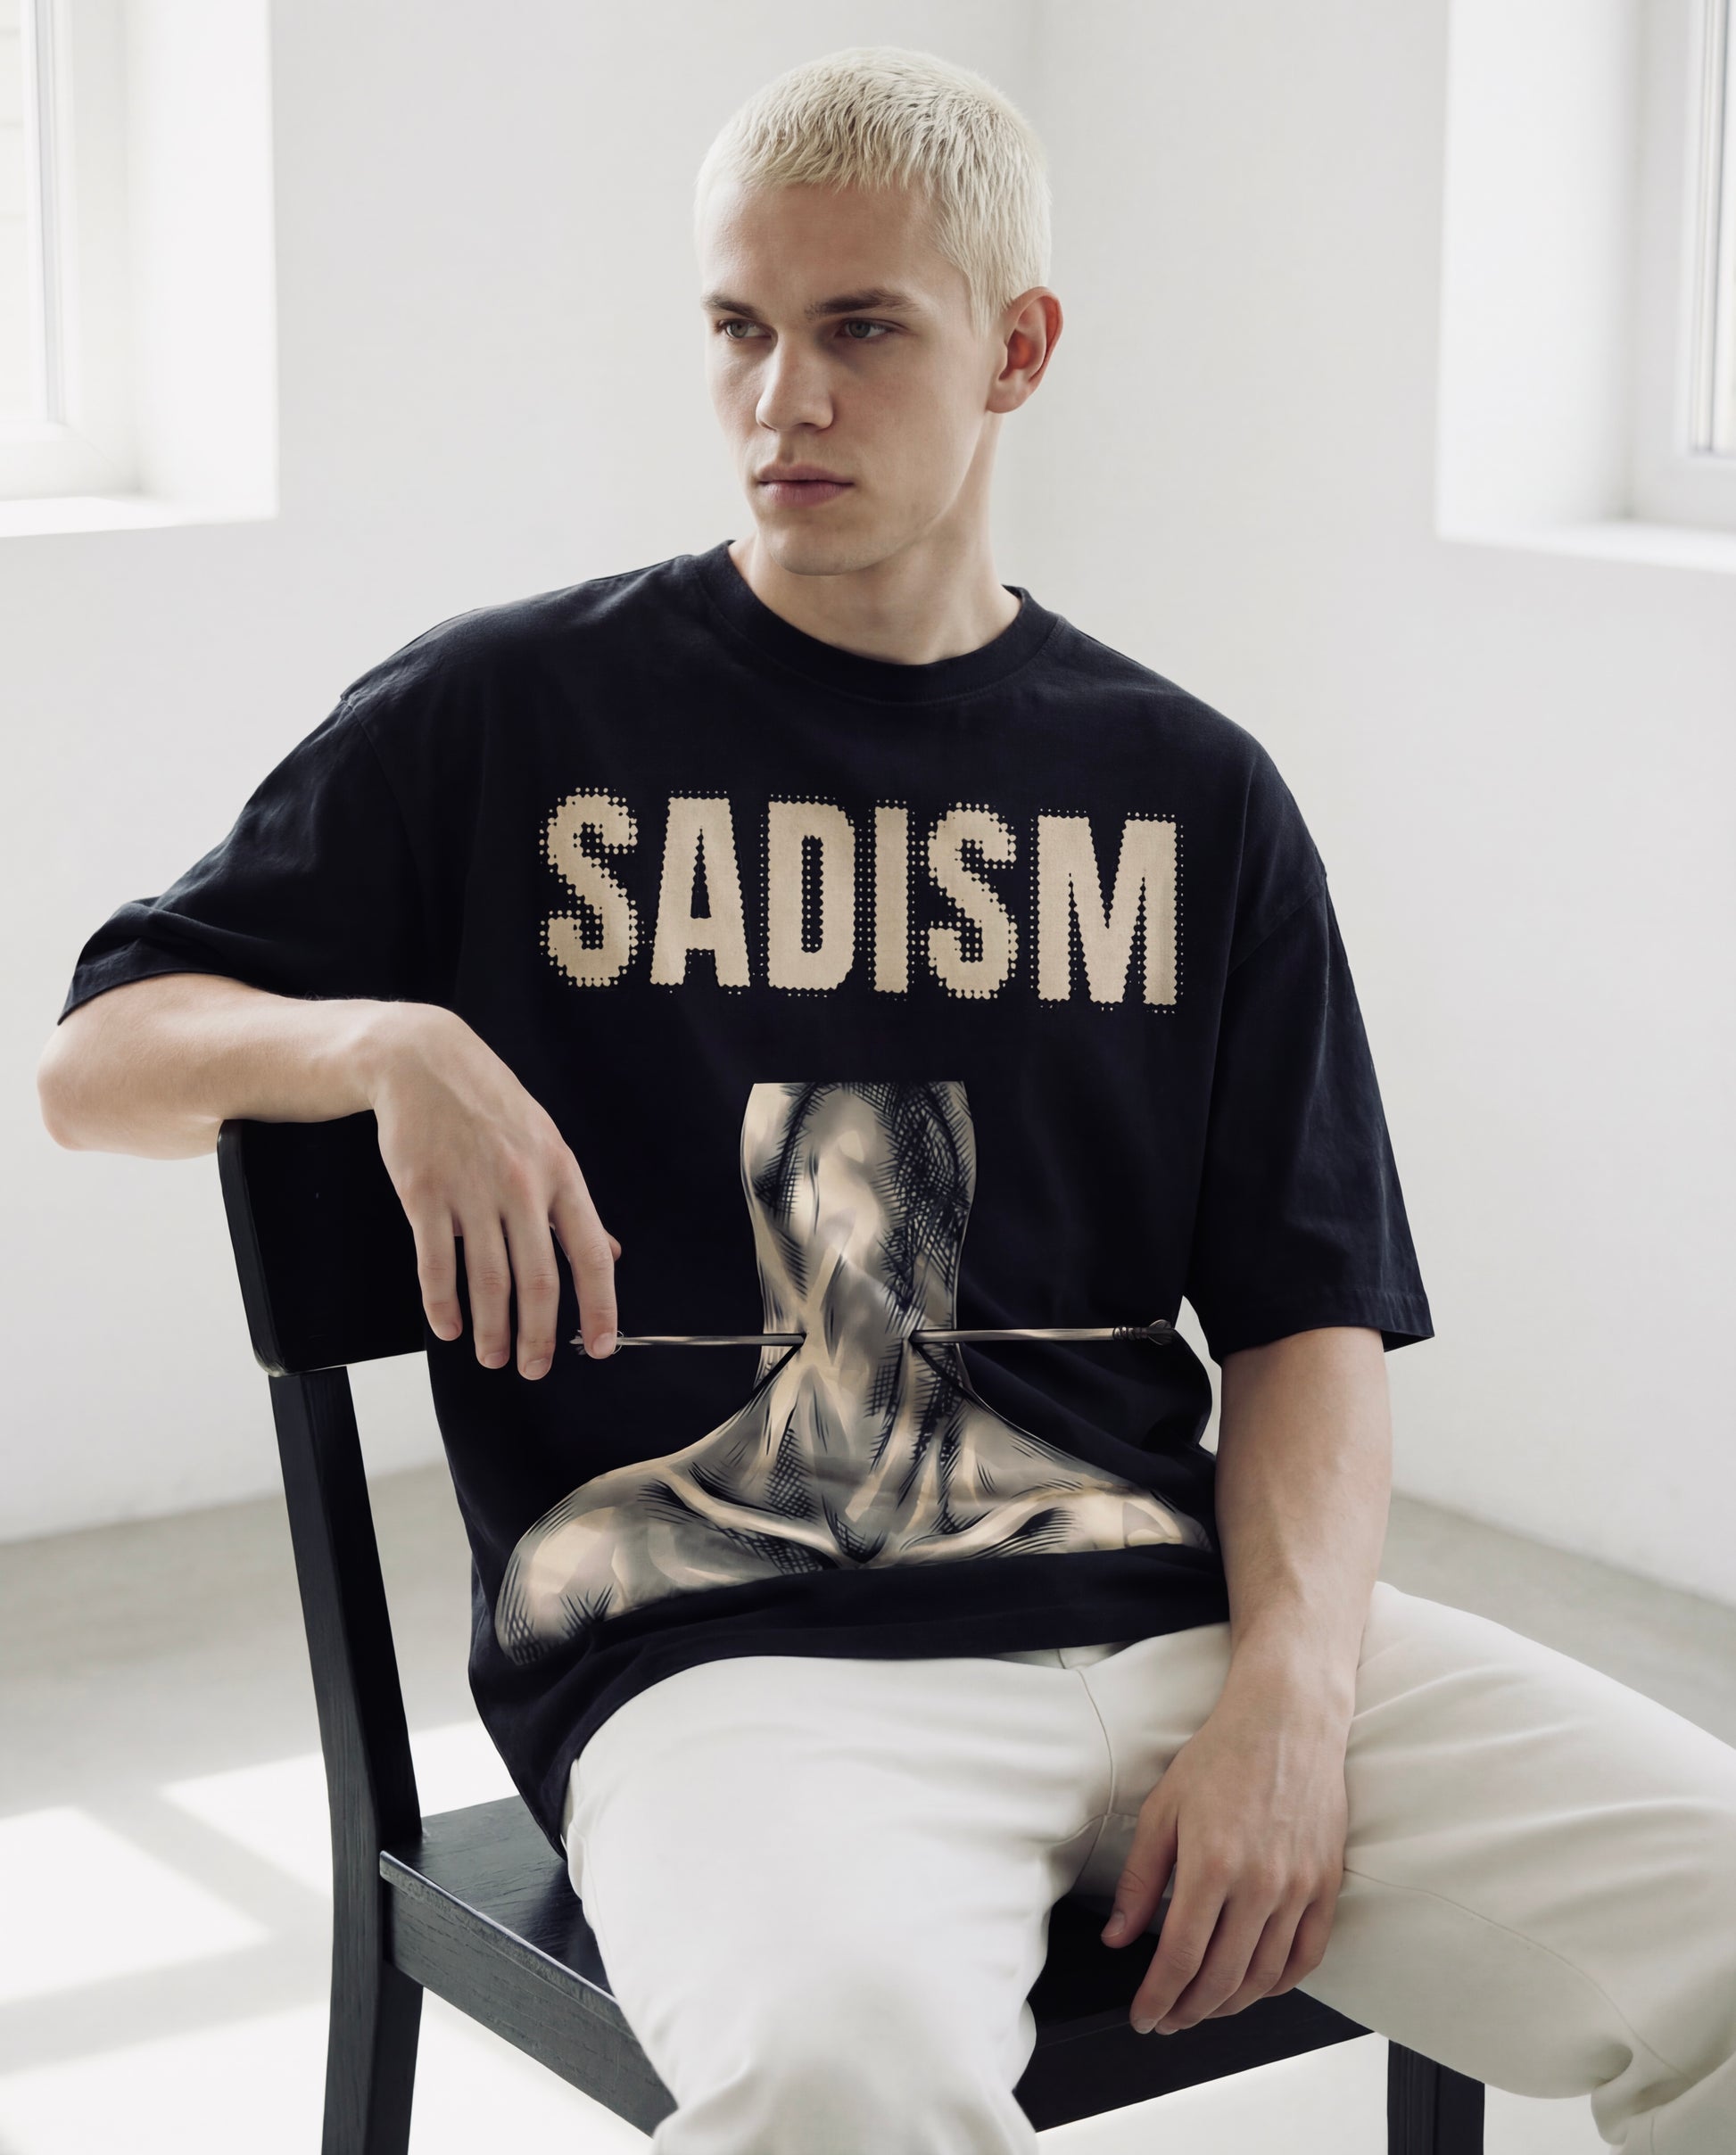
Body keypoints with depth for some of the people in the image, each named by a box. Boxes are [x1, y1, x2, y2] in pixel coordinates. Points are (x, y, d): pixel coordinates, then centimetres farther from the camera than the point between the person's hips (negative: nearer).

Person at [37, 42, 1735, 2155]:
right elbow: (95, 1065, 12)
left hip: (1172, 1602, 4)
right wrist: (391, 1045, -10)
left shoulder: (1190, 791, 16)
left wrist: (1292, 1691, -7)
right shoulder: (505, 717, 9)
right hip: (720, 1645, -3)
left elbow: (1308, 1322, 12)